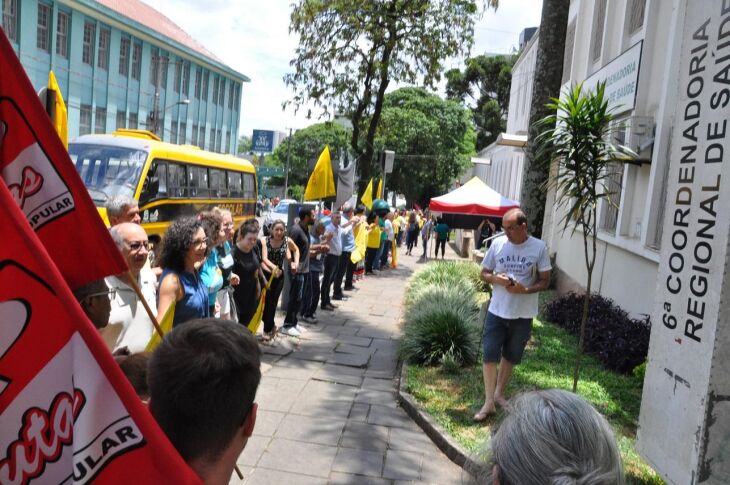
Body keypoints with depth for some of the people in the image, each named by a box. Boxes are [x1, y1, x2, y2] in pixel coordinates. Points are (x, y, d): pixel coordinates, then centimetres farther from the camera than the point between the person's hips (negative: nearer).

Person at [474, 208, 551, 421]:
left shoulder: (539, 248, -9)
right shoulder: (498, 244, -5)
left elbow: (545, 281, -4)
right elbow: (484, 273, 4)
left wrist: (525, 289, -22)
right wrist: (495, 278, -18)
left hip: (523, 314, 0)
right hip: (497, 311, 0)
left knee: (510, 357, 16)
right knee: (490, 356, -2)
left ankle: (499, 393, 35)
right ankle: (489, 402, 9)